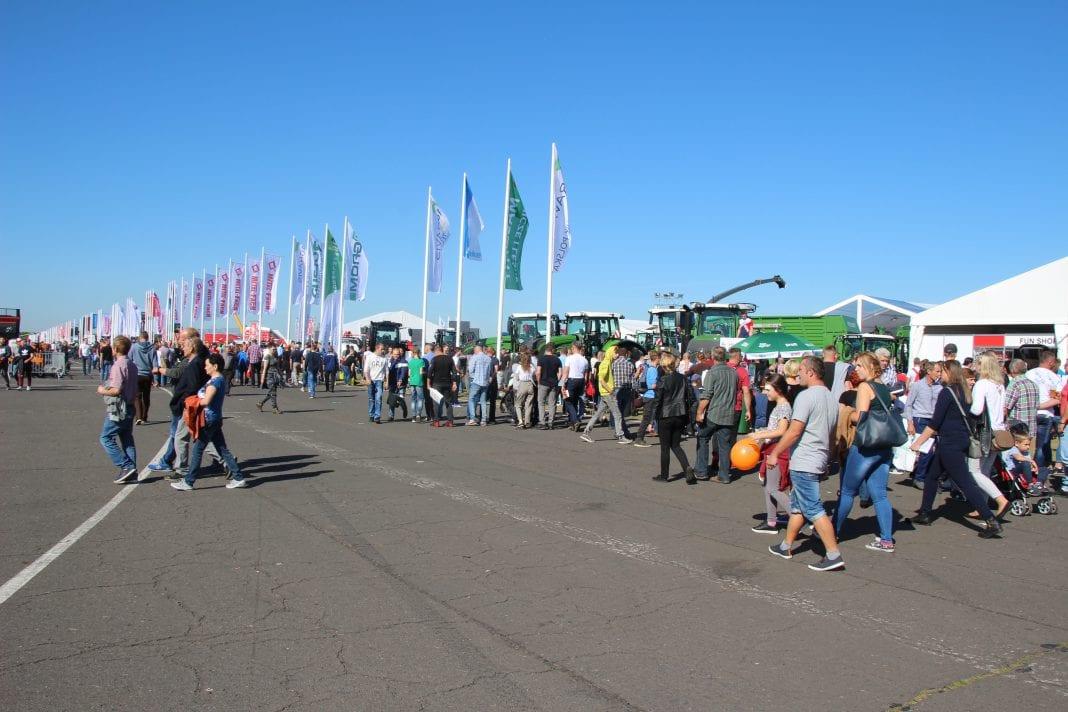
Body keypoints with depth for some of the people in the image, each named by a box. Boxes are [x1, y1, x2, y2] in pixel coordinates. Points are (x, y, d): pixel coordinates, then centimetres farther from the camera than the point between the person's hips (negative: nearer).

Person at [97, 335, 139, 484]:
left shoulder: (118, 365, -16)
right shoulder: (132, 366, 11)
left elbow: (116, 390, -22)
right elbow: (135, 391, 16)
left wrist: (103, 391, -6)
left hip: (117, 409, -9)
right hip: (129, 407, 9)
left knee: (106, 438, -2)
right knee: (127, 439, 12)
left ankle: (126, 466, -10)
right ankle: (132, 471, 10)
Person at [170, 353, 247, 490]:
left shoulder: (215, 381, -17)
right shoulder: (221, 379, 13)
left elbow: (206, 400, -26)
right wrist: (197, 399, 9)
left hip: (209, 420, -10)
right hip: (216, 418, 10)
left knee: (197, 449, 0)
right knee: (223, 449, 11)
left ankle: (188, 482, 8)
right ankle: (238, 478, 11)